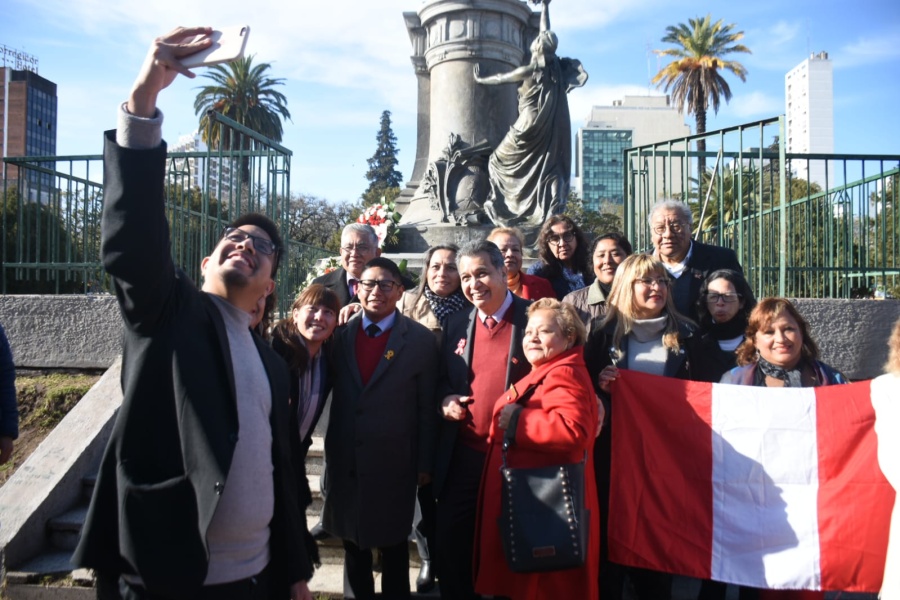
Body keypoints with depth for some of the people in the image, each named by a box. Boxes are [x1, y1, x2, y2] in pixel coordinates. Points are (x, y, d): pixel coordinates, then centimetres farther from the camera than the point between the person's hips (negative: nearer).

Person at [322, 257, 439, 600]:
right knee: (353, 542, 19)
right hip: (346, 461, 3)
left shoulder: (421, 340, -7)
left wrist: (425, 464, -5)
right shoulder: (341, 334, 1)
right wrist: (331, 453, 3)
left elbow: (427, 408, -6)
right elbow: (332, 395, 5)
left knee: (393, 544, 15)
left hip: (394, 463, -3)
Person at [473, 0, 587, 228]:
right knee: (550, 168, 4)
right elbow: (546, 33, 19)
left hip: (531, 127, -6)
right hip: (552, 129, 6)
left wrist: (480, 79, 22)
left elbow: (500, 78, 5)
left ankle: (499, 205, 4)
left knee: (499, 161, 8)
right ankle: (552, 212, -7)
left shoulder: (530, 70, -11)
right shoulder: (556, 66, 3)